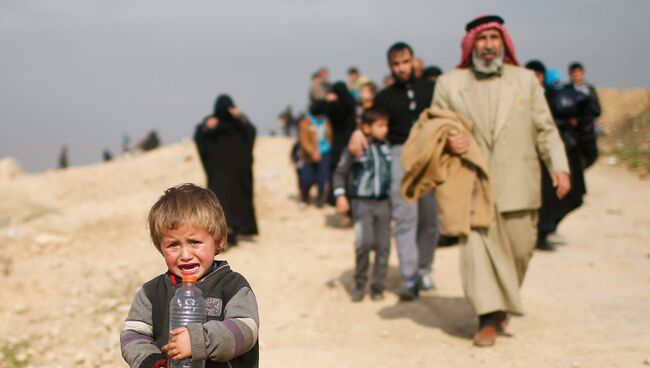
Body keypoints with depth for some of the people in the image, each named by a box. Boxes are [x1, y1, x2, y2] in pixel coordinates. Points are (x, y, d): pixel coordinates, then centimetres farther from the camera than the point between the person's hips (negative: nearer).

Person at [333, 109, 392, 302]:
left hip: (383, 202, 4)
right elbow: (340, 172, 3)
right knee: (365, 242, -16)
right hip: (362, 202, -4)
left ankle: (378, 287, 12)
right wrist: (340, 195, -6)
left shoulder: (387, 147, 7)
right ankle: (360, 284, 2)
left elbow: (393, 172, 18)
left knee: (383, 245, 1)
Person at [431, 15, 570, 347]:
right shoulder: (449, 83, 7)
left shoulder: (526, 80, 10)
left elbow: (545, 129, 9)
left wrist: (559, 166, -4)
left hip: (517, 185, 2)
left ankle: (504, 303, 31)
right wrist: (446, 140, -12)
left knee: (519, 250, 6)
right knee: (477, 245, -12)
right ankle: (489, 317, -6)